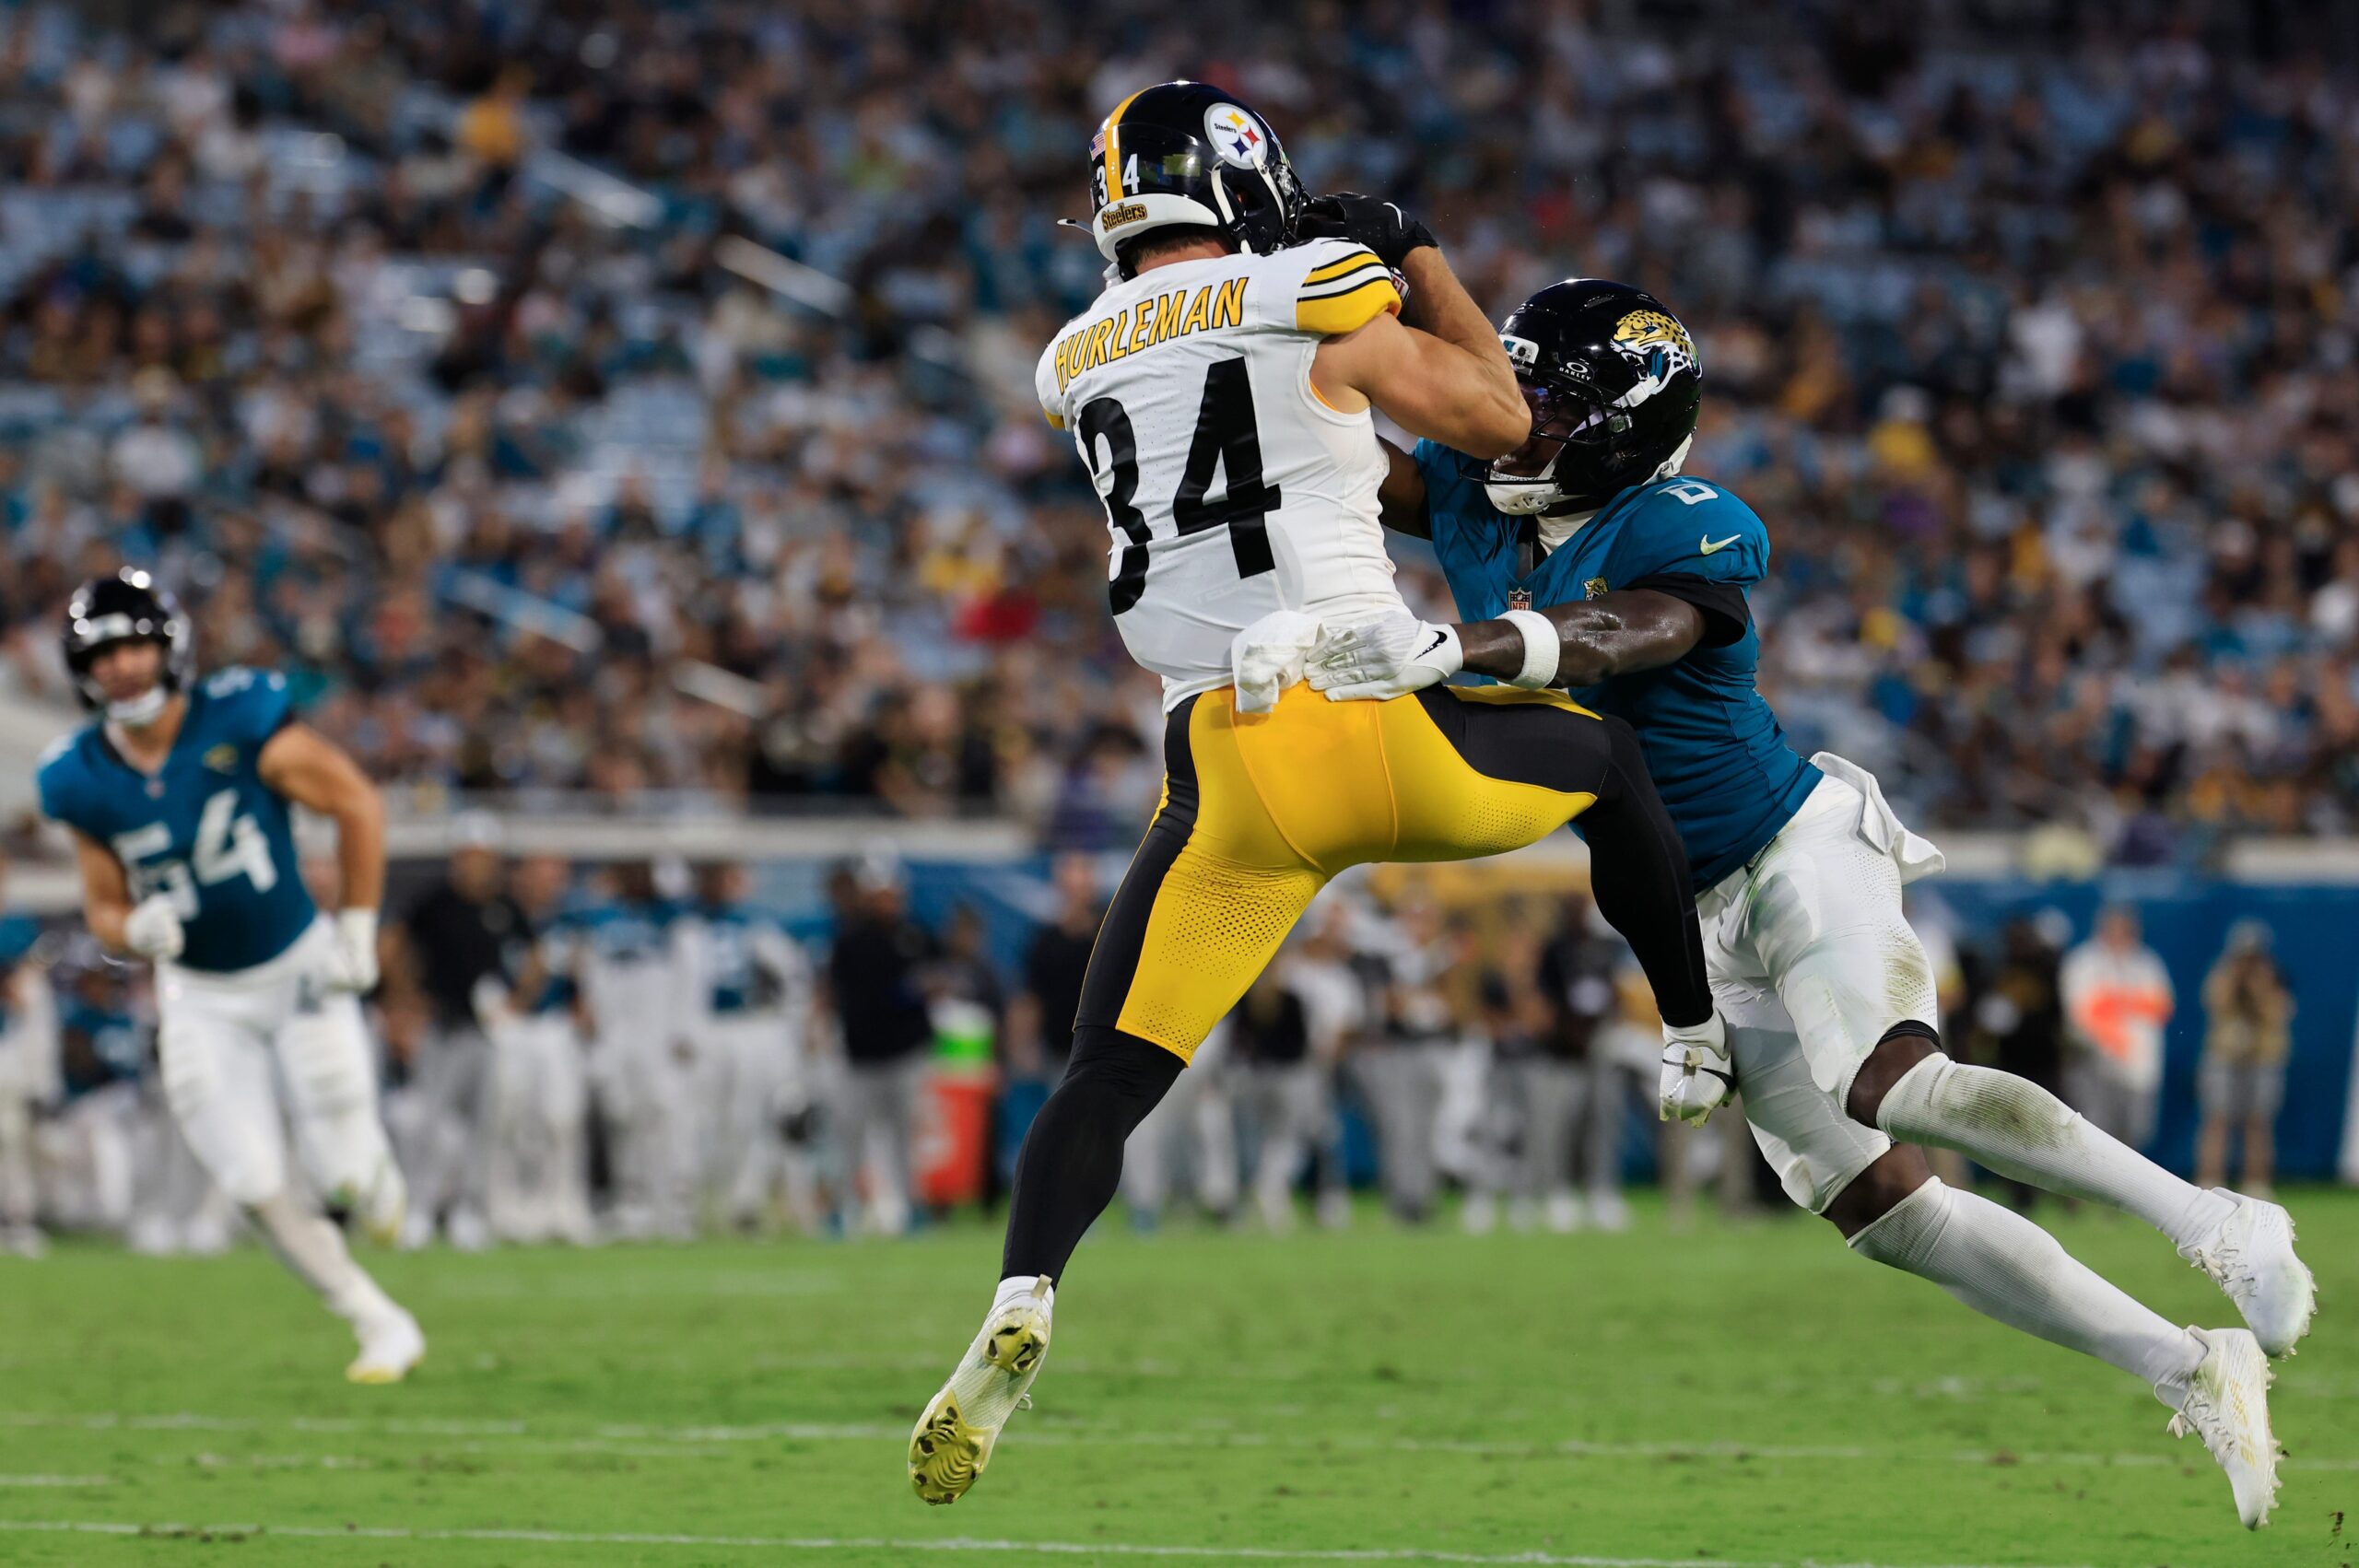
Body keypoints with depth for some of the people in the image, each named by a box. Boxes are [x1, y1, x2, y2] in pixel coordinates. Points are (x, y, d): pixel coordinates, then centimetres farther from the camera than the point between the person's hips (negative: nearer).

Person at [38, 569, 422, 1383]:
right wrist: (137, 929, -21)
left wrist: (356, 935, -8)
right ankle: (380, 1325, 13)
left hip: (298, 970, -3)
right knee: (258, 1190, -5)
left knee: (345, 1177, -7)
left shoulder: (241, 722, -20)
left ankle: (376, 1182, 32)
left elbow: (357, 805, -9)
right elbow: (104, 906, 3)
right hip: (202, 998, 3)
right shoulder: (84, 781, -9)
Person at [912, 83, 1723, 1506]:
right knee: (1610, 760, 27)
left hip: (1230, 779, 3)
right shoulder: (1317, 300, 0)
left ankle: (1021, 1307, -21)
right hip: (1381, 724, -3)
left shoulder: (1080, 367, 14)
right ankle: (1711, 1054, 38)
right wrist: (1420, 260, 24)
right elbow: (1501, 424, 13)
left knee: (1112, 1075, 3)